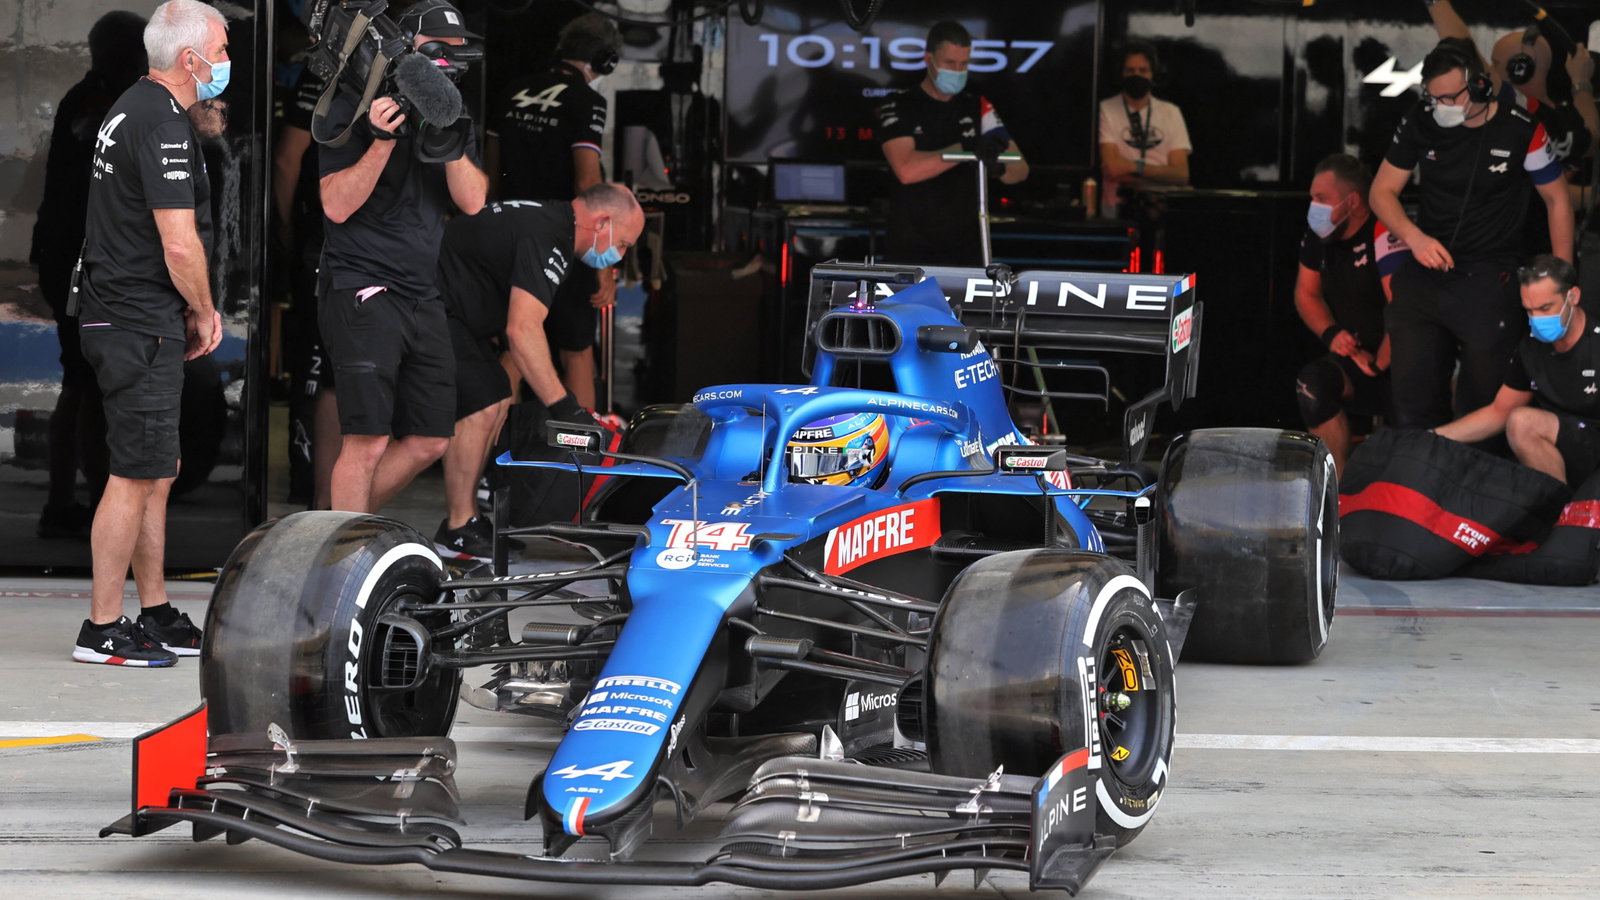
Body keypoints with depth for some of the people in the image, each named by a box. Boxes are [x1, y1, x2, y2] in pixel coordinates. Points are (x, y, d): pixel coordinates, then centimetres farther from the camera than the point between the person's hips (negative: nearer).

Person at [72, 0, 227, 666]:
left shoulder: (132, 108, 16)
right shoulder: (164, 125, -17)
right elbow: (179, 243, -22)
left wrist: (191, 311, 18)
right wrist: (204, 312, -5)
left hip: (121, 317, 11)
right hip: (141, 328, -11)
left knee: (158, 472, 15)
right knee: (136, 477, -6)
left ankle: (156, 616, 21)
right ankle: (101, 629, -2)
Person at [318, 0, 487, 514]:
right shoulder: (356, 107, -5)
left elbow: (472, 202, 2)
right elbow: (336, 206, -12)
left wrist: (452, 141, -14)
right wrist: (383, 141, -23)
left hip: (421, 297, 7)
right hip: (362, 292, -7)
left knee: (429, 441, 9)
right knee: (368, 440, -14)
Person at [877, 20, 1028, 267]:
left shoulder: (977, 107, 7)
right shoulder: (899, 108, -3)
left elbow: (1020, 170, 2)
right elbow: (906, 170, -20)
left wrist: (999, 167, -23)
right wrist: (966, 149, -26)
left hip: (966, 249, 3)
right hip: (910, 252, -3)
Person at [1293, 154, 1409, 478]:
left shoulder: (1385, 236, -20)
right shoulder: (1318, 236, 6)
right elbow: (1306, 295, 19)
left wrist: (1379, 364, -16)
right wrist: (1331, 334, 1)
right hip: (1357, 358, 7)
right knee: (1314, 381, -23)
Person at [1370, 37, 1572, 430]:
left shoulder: (1521, 131, -10)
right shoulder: (1421, 123, -2)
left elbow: (1557, 199, 2)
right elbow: (1382, 191, 6)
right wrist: (1414, 236, -13)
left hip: (1488, 280, -3)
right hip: (1423, 275, 3)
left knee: (1482, 403, 0)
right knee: (1411, 404, 6)